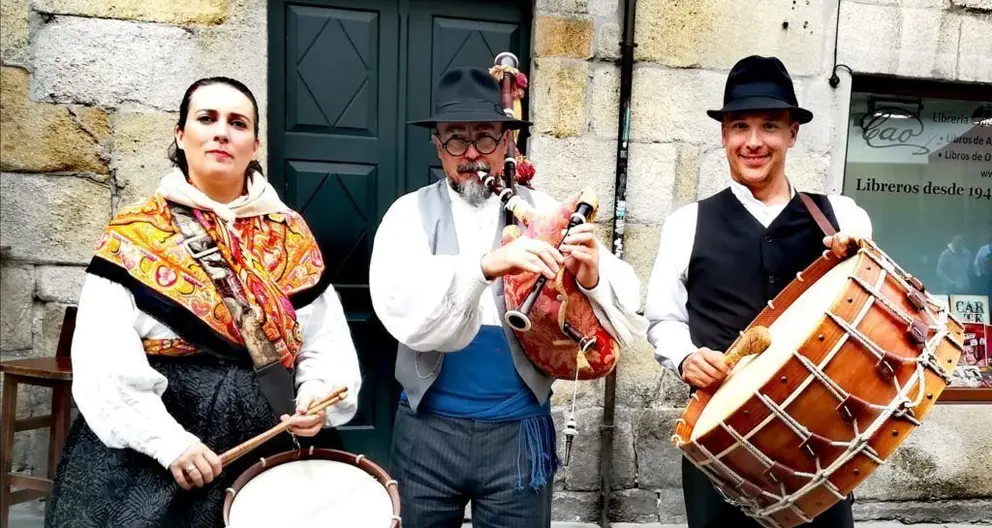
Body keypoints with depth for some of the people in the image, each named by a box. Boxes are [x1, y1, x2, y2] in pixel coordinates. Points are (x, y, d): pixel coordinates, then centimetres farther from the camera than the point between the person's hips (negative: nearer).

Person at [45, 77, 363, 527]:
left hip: (260, 447, 3)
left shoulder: (291, 235, 5)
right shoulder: (134, 233, -3)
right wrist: (166, 438, -20)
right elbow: (104, 357, -11)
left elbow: (327, 337, 2)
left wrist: (318, 395, -16)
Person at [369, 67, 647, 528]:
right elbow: (398, 305, -20)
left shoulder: (543, 212, 0)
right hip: (427, 429, 0)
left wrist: (592, 278, -30)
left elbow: (627, 302, -8)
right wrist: (485, 265, -35)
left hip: (519, 431, 0)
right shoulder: (409, 213, -2)